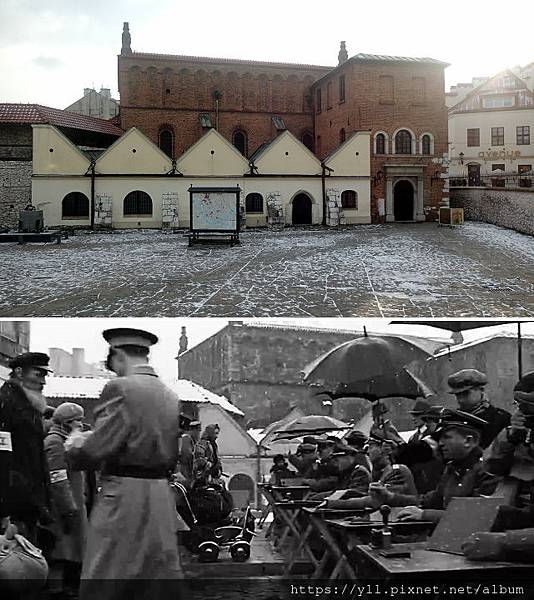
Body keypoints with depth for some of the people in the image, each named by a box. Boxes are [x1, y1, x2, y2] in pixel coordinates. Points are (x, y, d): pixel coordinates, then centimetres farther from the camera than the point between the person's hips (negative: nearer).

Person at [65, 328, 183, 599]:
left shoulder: (120, 388, -10)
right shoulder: (170, 396, 11)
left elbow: (94, 451, -15)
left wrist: (74, 444, 8)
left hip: (124, 499, -7)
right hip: (163, 498, 7)